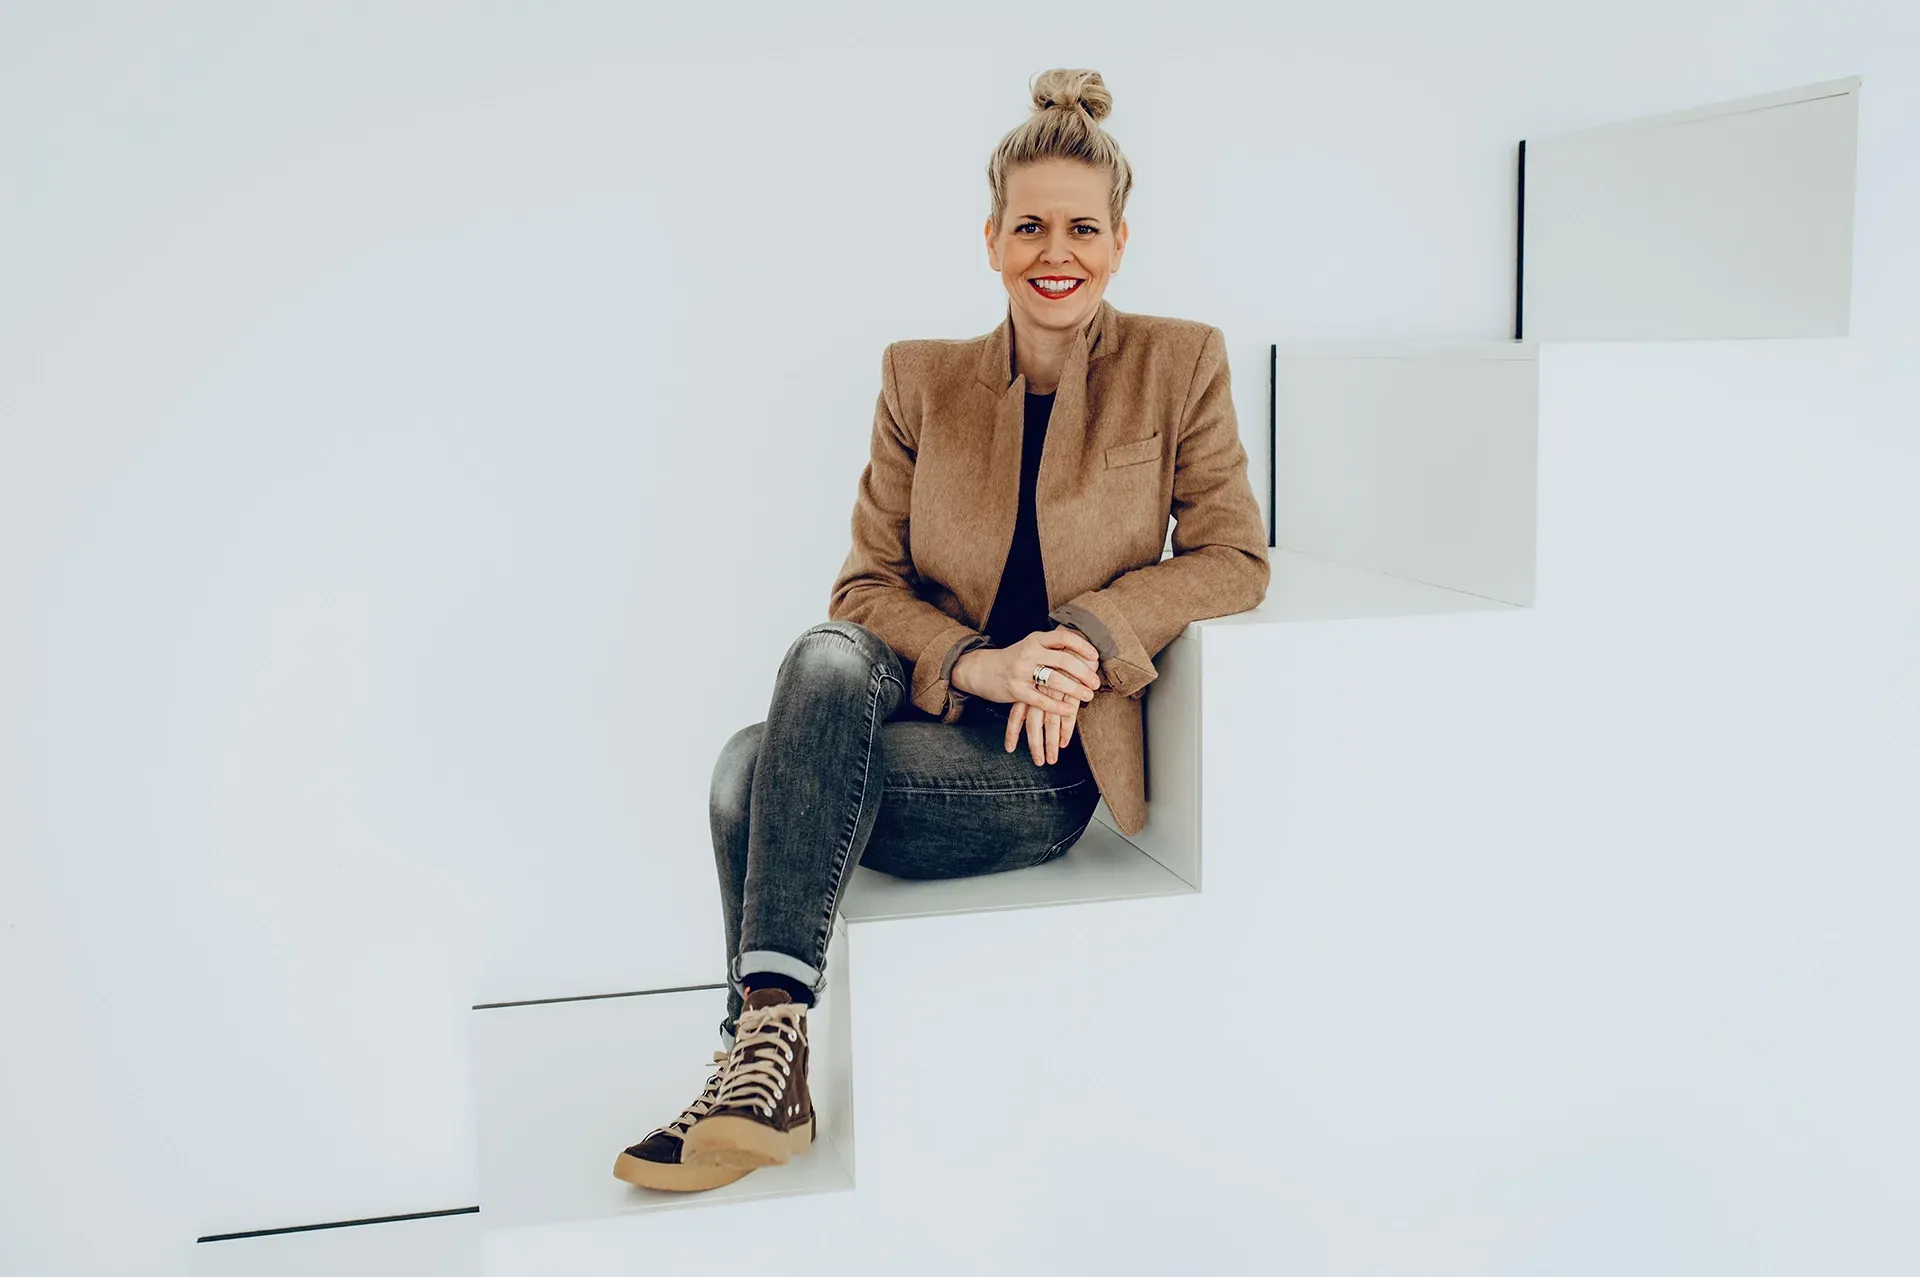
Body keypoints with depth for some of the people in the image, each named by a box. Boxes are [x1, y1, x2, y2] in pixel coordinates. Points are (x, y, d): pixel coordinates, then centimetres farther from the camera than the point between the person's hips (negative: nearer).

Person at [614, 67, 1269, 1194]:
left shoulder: (1179, 363, 1)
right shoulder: (923, 380, 7)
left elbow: (1233, 558, -1)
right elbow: (867, 583, 3)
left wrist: (1087, 632, -16)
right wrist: (979, 664, -17)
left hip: (1049, 767, -3)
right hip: (929, 712, 4)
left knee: (758, 776, -27)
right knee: (825, 656, -33)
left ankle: (764, 1054, -13)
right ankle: (766, 1074, -24)